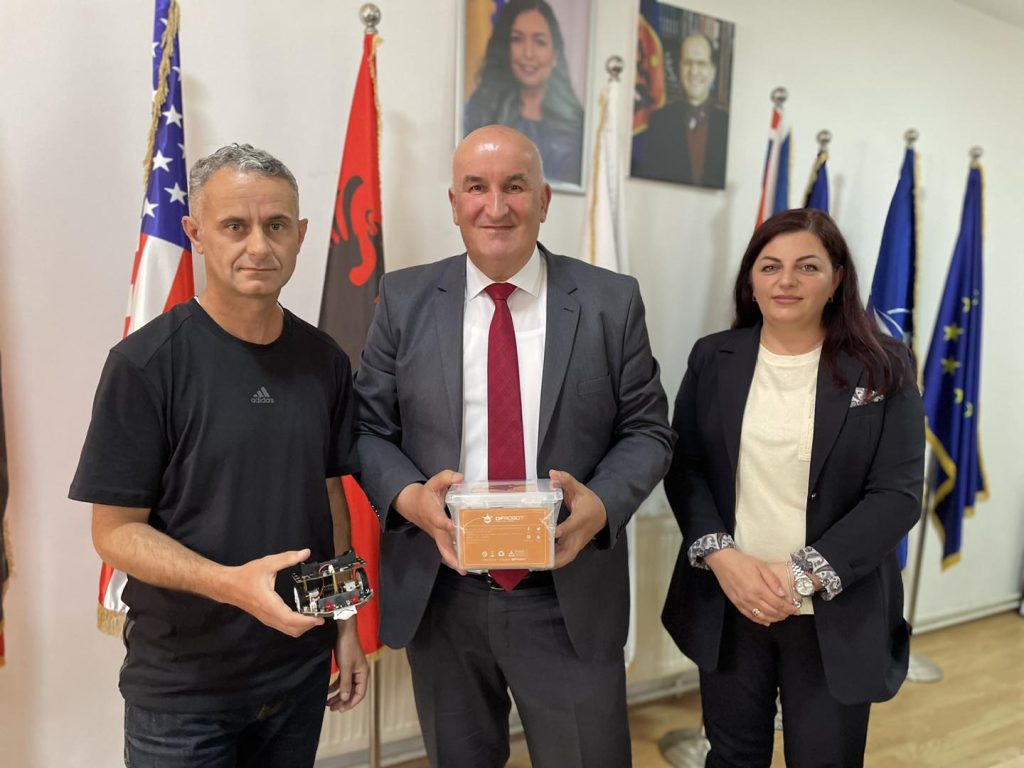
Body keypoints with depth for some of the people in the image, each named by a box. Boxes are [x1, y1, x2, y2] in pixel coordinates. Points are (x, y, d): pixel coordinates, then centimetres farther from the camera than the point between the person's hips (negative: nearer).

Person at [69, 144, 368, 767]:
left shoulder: (324, 361, -2)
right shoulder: (146, 364, -15)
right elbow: (116, 531, -12)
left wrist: (345, 625, 6)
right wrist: (232, 583, -27)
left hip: (301, 668, 4)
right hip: (183, 685, -4)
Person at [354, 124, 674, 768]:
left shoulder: (612, 302, -3)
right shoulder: (406, 300, 0)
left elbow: (647, 431, 0)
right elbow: (368, 428, 2)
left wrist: (602, 504, -18)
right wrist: (408, 496, -17)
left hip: (569, 599, -1)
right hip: (438, 595, 2)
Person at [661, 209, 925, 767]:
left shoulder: (883, 368, -4)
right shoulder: (713, 358, 1)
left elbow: (898, 493, -9)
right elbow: (683, 467, 0)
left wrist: (806, 576, -17)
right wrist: (721, 557, -14)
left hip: (838, 616, -1)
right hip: (727, 605, 2)